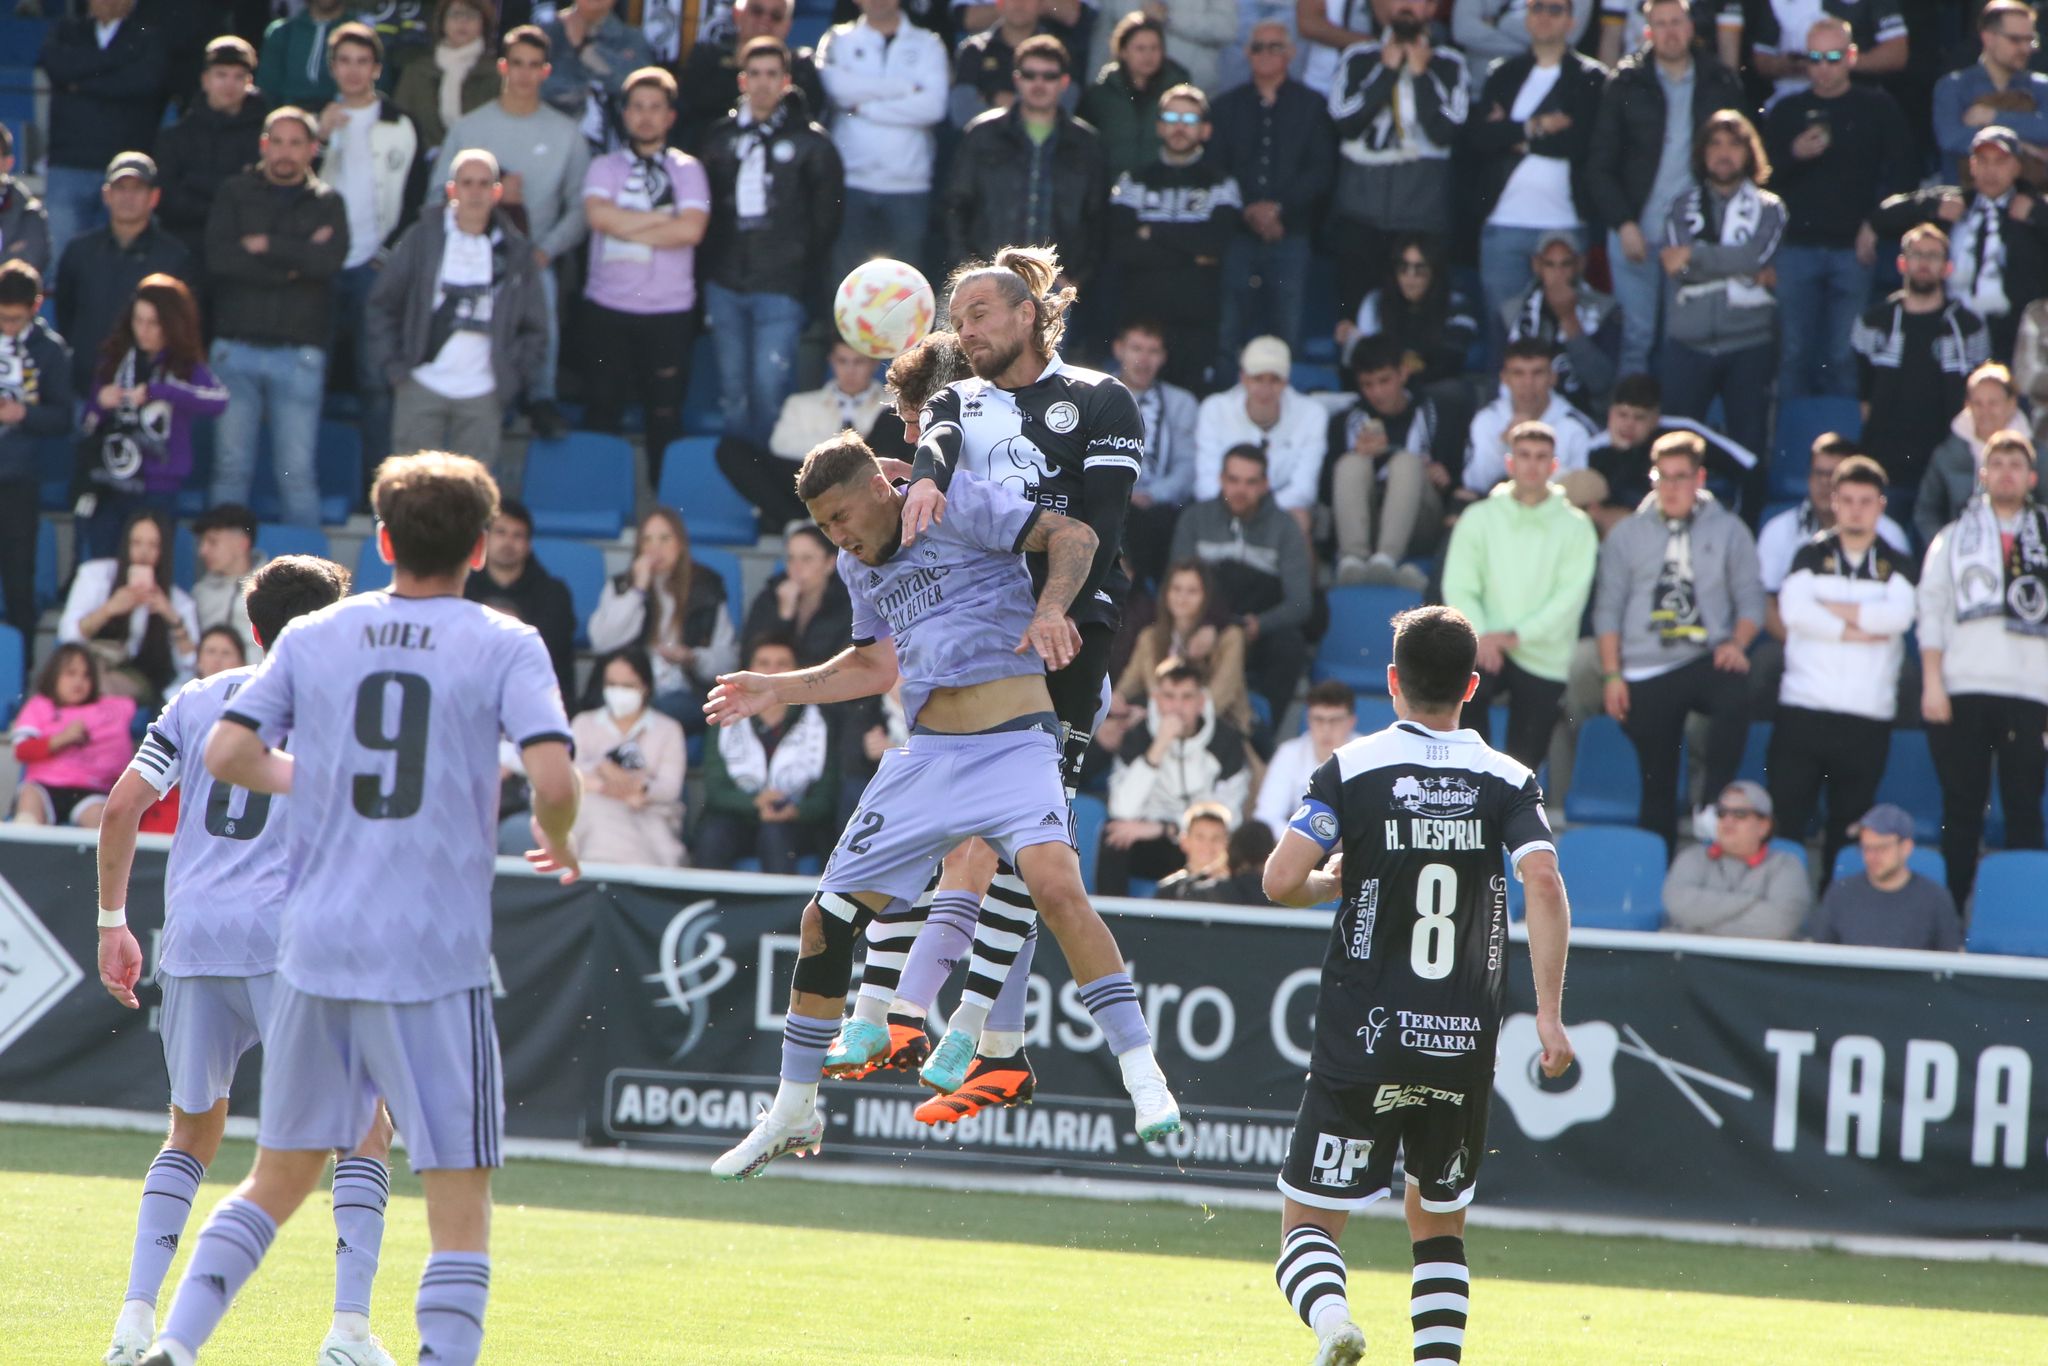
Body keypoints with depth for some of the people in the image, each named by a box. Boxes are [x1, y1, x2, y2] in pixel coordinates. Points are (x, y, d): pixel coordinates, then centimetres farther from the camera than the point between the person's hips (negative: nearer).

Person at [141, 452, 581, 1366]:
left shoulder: (314, 638, 7)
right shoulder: (504, 647, -3)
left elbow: (227, 753, 2)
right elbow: (552, 780, -14)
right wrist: (555, 840, 7)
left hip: (314, 948, 4)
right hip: (435, 958, -4)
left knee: (278, 1178, 16)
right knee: (460, 1203, -1)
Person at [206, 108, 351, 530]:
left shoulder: (326, 202, 11)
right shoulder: (236, 193, 10)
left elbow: (330, 257, -10)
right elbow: (219, 256, -8)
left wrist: (265, 247, -5)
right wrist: (295, 261, -8)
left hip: (299, 350, 0)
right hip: (237, 348, 1)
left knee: (297, 471, -3)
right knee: (231, 466, 0)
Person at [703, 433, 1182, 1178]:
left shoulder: (958, 503, -6)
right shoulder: (859, 566, 16)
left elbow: (1074, 536, -12)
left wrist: (1050, 609, -28)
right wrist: (777, 689, 27)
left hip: (1014, 746, -7)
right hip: (926, 755, 7)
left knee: (1056, 885, -31)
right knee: (826, 920, 6)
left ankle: (1143, 1078, -27)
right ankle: (792, 1112, 23)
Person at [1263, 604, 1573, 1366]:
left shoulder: (1351, 770, -1)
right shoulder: (1507, 782, 4)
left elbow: (1281, 881, -11)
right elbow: (1543, 885, -12)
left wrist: (1334, 879, 11)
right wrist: (1549, 1014, -13)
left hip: (1362, 1045, -2)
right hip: (1464, 1047, 2)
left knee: (1308, 1223, 4)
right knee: (1439, 1223, 21)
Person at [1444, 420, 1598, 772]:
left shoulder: (1574, 526, 4)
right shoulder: (1479, 518, 7)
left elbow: (1571, 596, -6)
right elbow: (1459, 587, 0)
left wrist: (1519, 635, -17)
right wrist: (1480, 635, -18)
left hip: (1544, 660, 0)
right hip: (1488, 649, 0)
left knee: (1523, 762, 1)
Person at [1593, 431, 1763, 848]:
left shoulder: (1728, 531, 7)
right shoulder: (1626, 536, 9)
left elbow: (1750, 596, 6)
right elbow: (1608, 609, 8)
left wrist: (1737, 643, -12)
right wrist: (1611, 675, 1)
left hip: (1707, 659, -1)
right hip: (1647, 672, 1)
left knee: (1734, 697, -36)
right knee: (1657, 782, 2)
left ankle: (1716, 798, -27)